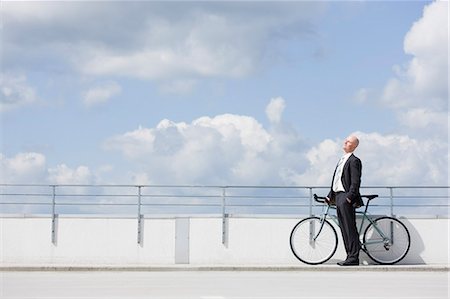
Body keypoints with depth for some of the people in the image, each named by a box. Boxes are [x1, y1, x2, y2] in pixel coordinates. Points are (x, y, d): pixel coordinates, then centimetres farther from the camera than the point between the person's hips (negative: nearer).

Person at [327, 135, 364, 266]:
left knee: (350, 229, -8)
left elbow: (355, 182, -15)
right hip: (338, 196, 9)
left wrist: (349, 197, -22)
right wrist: (330, 195, 18)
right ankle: (350, 256, 13)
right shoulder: (342, 160, 21)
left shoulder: (354, 161, -7)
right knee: (344, 229, 9)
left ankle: (353, 258, -6)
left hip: (346, 197, -9)